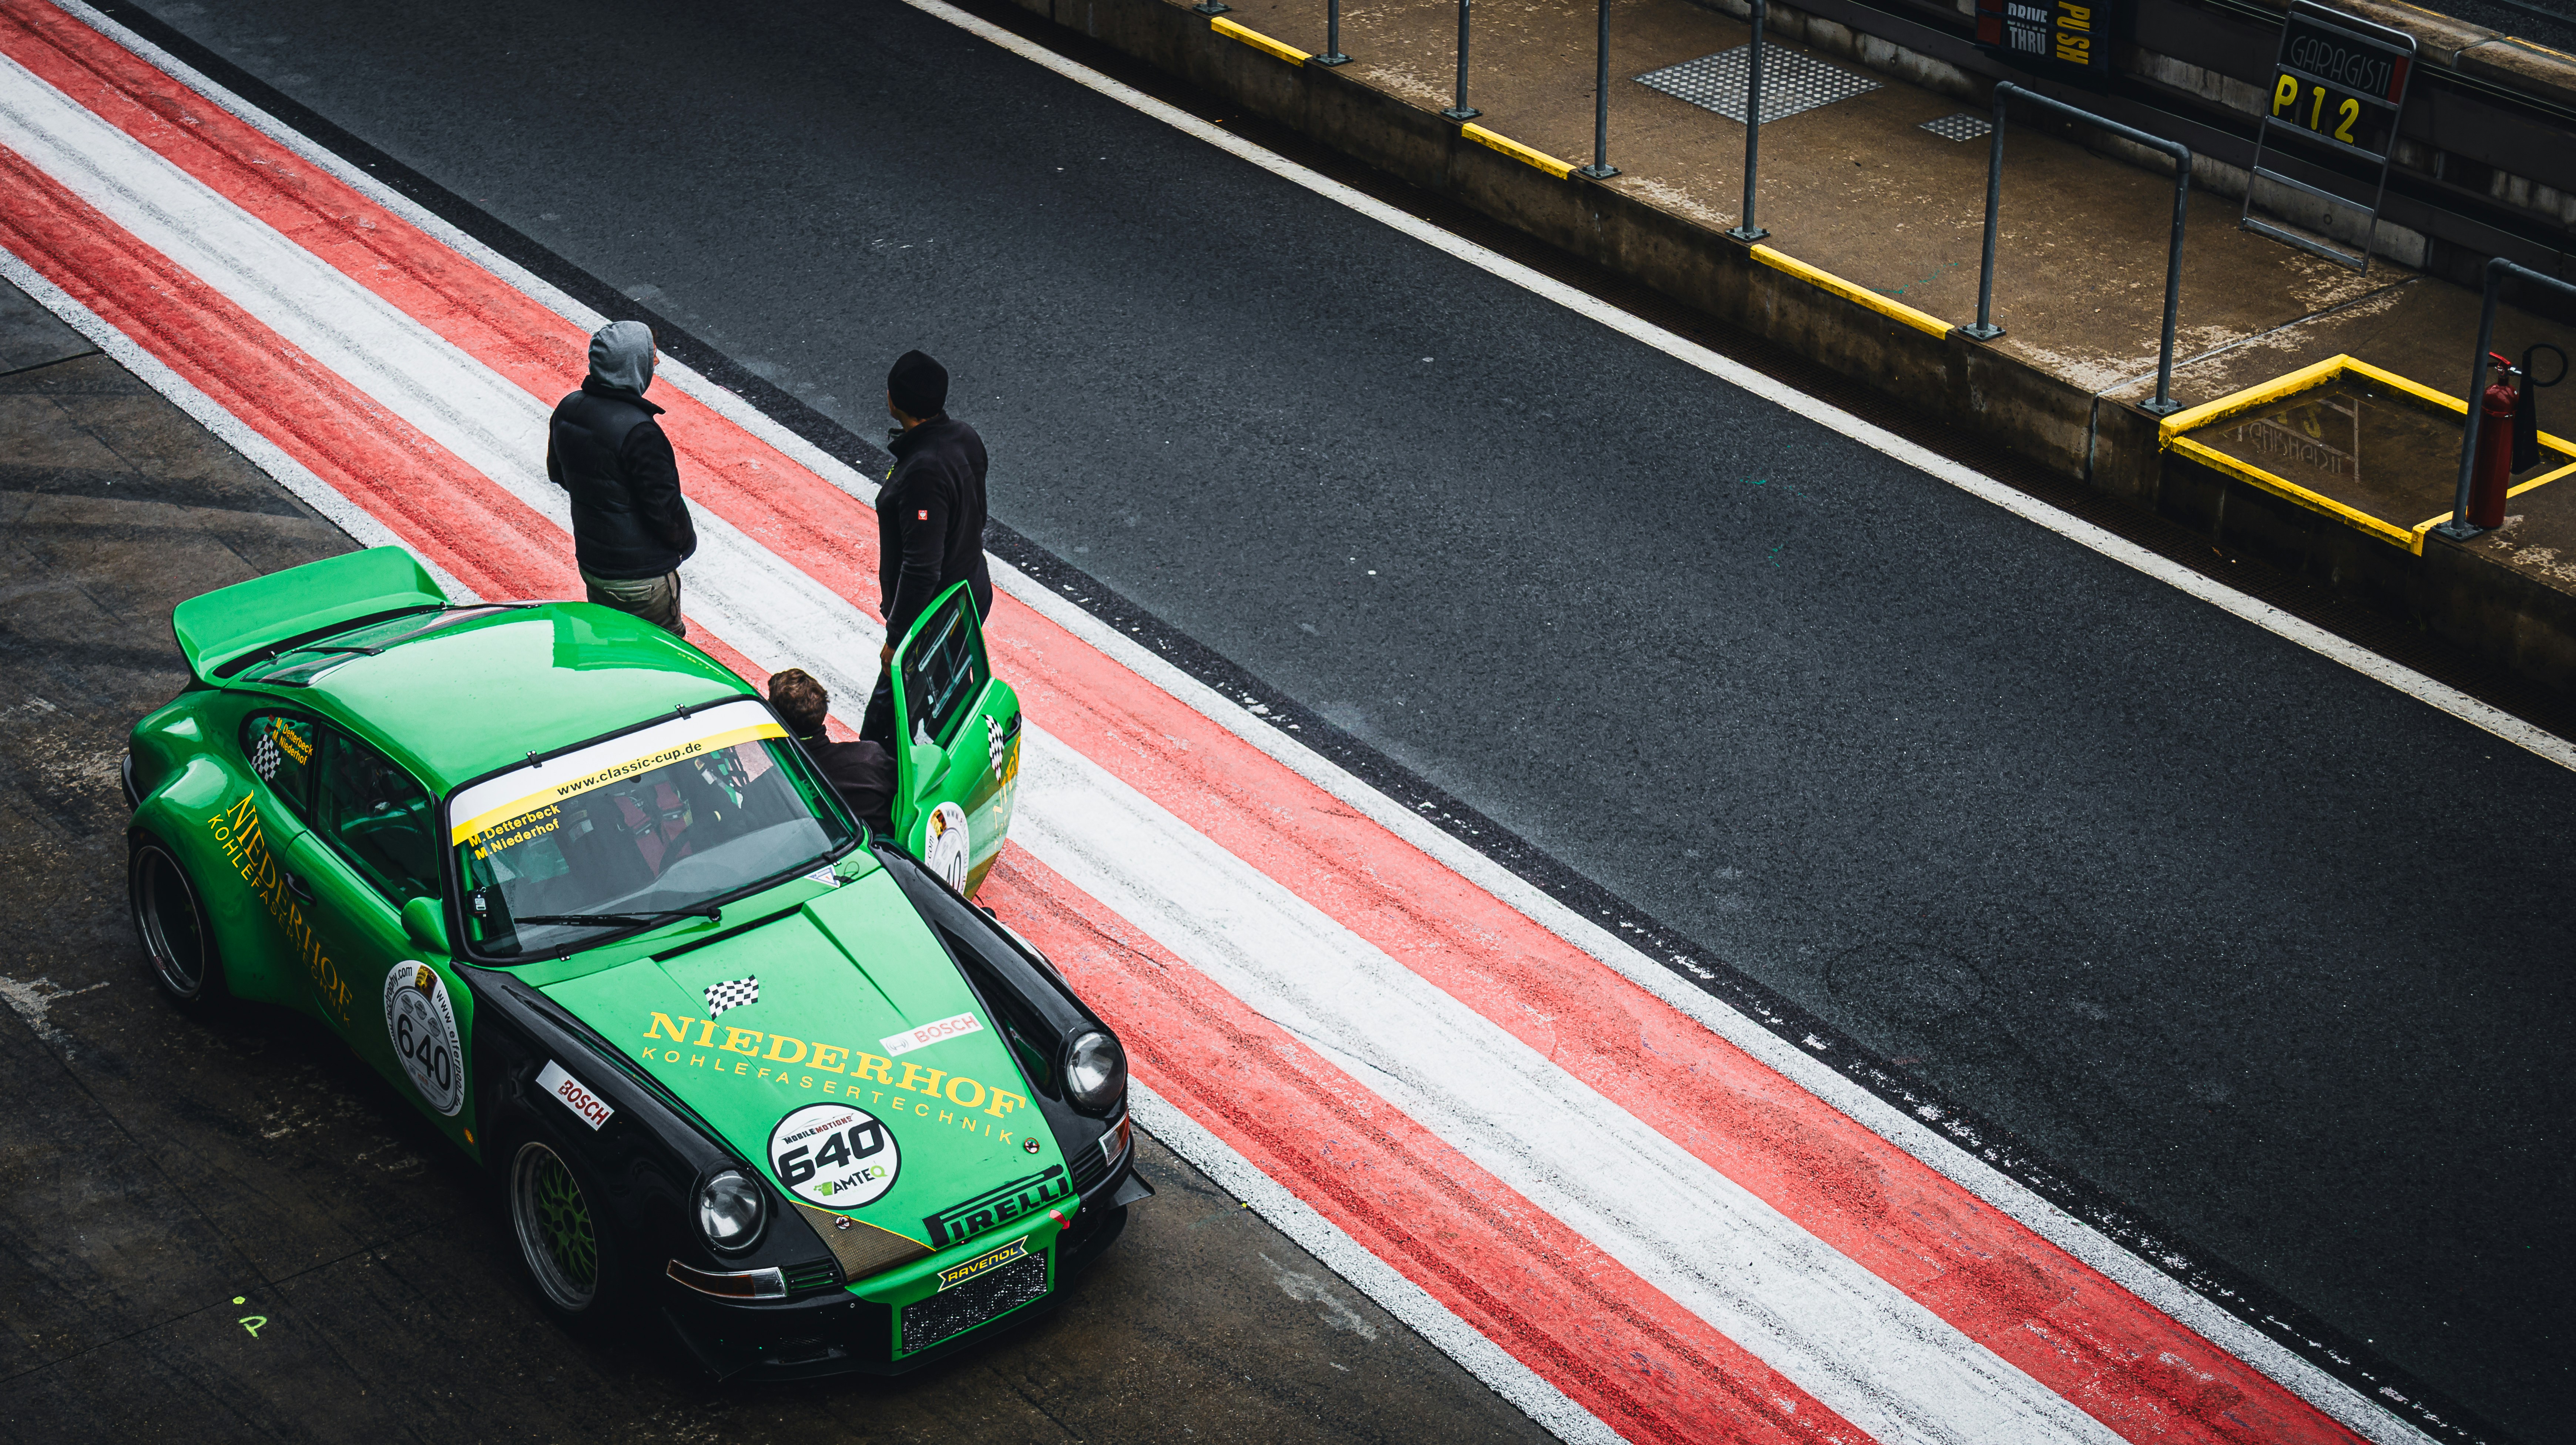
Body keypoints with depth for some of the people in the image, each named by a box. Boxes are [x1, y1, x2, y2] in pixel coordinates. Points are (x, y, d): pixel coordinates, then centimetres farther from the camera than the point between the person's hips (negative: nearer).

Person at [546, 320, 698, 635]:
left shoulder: (568, 410, -5)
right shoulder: (638, 431, -30)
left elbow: (558, 474, 11)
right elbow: (664, 504, -22)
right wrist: (686, 542, -4)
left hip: (590, 562, 8)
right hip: (642, 574, -8)